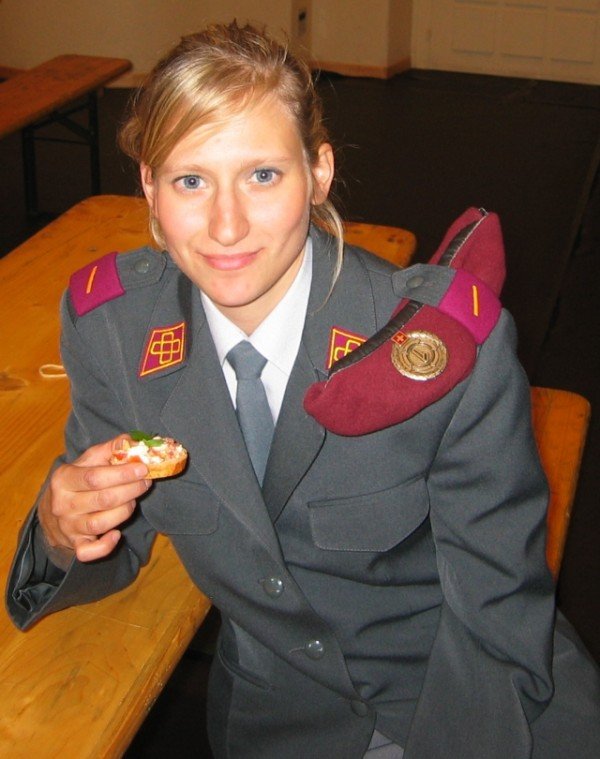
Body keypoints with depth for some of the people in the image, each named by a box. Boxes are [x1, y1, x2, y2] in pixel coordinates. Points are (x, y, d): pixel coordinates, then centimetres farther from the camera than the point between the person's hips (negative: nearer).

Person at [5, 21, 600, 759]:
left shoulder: (452, 344, -21)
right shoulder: (110, 325, -13)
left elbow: (500, 616, -12)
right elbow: (119, 546, -1)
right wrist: (64, 531, -22)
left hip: (463, 692, -1)